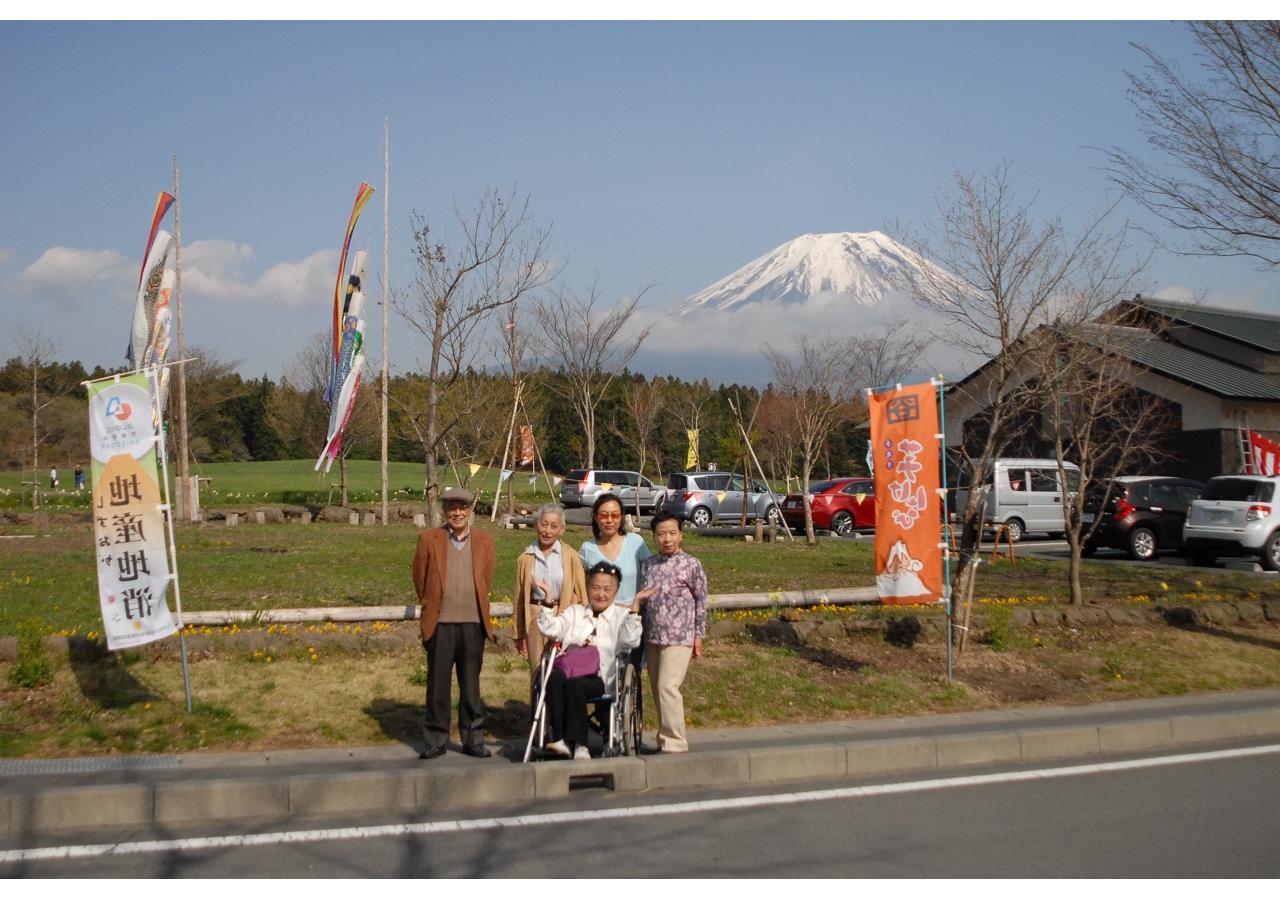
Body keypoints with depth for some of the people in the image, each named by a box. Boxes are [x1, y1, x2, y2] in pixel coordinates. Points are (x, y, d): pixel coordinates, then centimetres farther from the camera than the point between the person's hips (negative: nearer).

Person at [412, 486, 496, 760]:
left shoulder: (485, 540, 7)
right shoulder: (429, 539, 2)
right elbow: (420, 578, 9)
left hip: (473, 624, 1)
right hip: (440, 624, -1)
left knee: (471, 685, 9)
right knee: (437, 684, 4)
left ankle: (473, 740, 18)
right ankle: (435, 741, 15)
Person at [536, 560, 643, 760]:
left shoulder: (622, 616, 16)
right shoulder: (574, 613, 27)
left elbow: (631, 640, -5)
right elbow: (550, 629, 11)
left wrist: (635, 608, -12)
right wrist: (548, 600, 2)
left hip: (601, 679, -2)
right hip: (570, 672, 3)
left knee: (574, 685, -34)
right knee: (555, 676, -33)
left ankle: (578, 743, -26)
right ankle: (560, 738, -34)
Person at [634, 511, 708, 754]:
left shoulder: (691, 565, -6)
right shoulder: (647, 565, 8)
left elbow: (701, 601, 0)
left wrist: (698, 636, 0)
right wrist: (641, 633, 14)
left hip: (679, 638, -6)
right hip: (652, 637, 6)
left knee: (667, 686, -14)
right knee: (657, 688, 10)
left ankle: (674, 743, -7)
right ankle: (665, 741, 20)